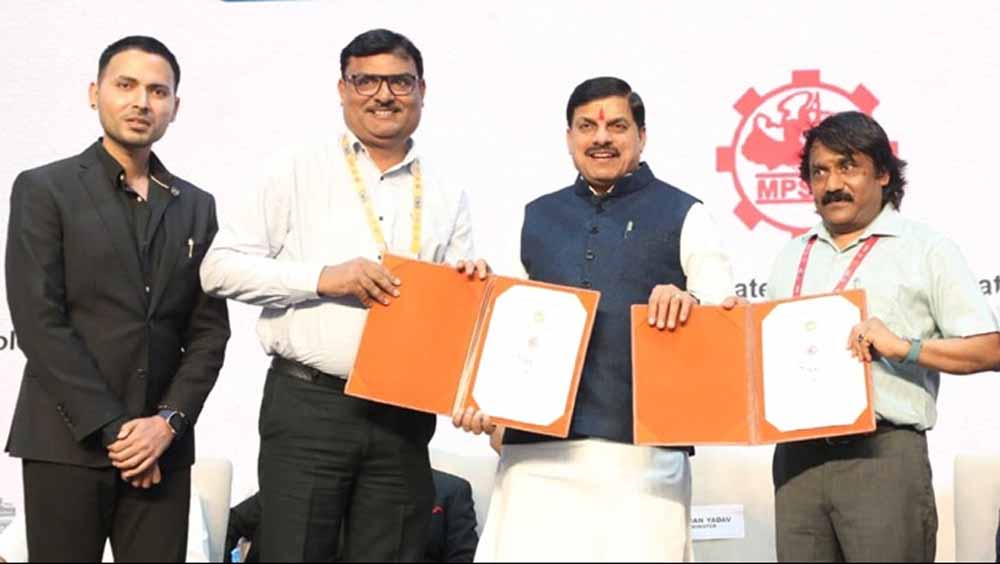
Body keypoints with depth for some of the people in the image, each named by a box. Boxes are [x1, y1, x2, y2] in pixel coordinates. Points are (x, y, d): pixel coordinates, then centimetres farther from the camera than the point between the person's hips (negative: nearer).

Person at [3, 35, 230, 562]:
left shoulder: (197, 206, 13)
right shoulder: (43, 189, 1)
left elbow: (210, 330, 9)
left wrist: (169, 421, -6)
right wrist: (111, 429, -12)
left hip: (162, 444, 3)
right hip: (67, 442, -3)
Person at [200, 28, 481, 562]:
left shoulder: (447, 198, 11)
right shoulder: (300, 173, 2)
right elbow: (220, 266, -4)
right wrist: (322, 278, -14)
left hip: (405, 413, 3)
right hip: (308, 404, -3)